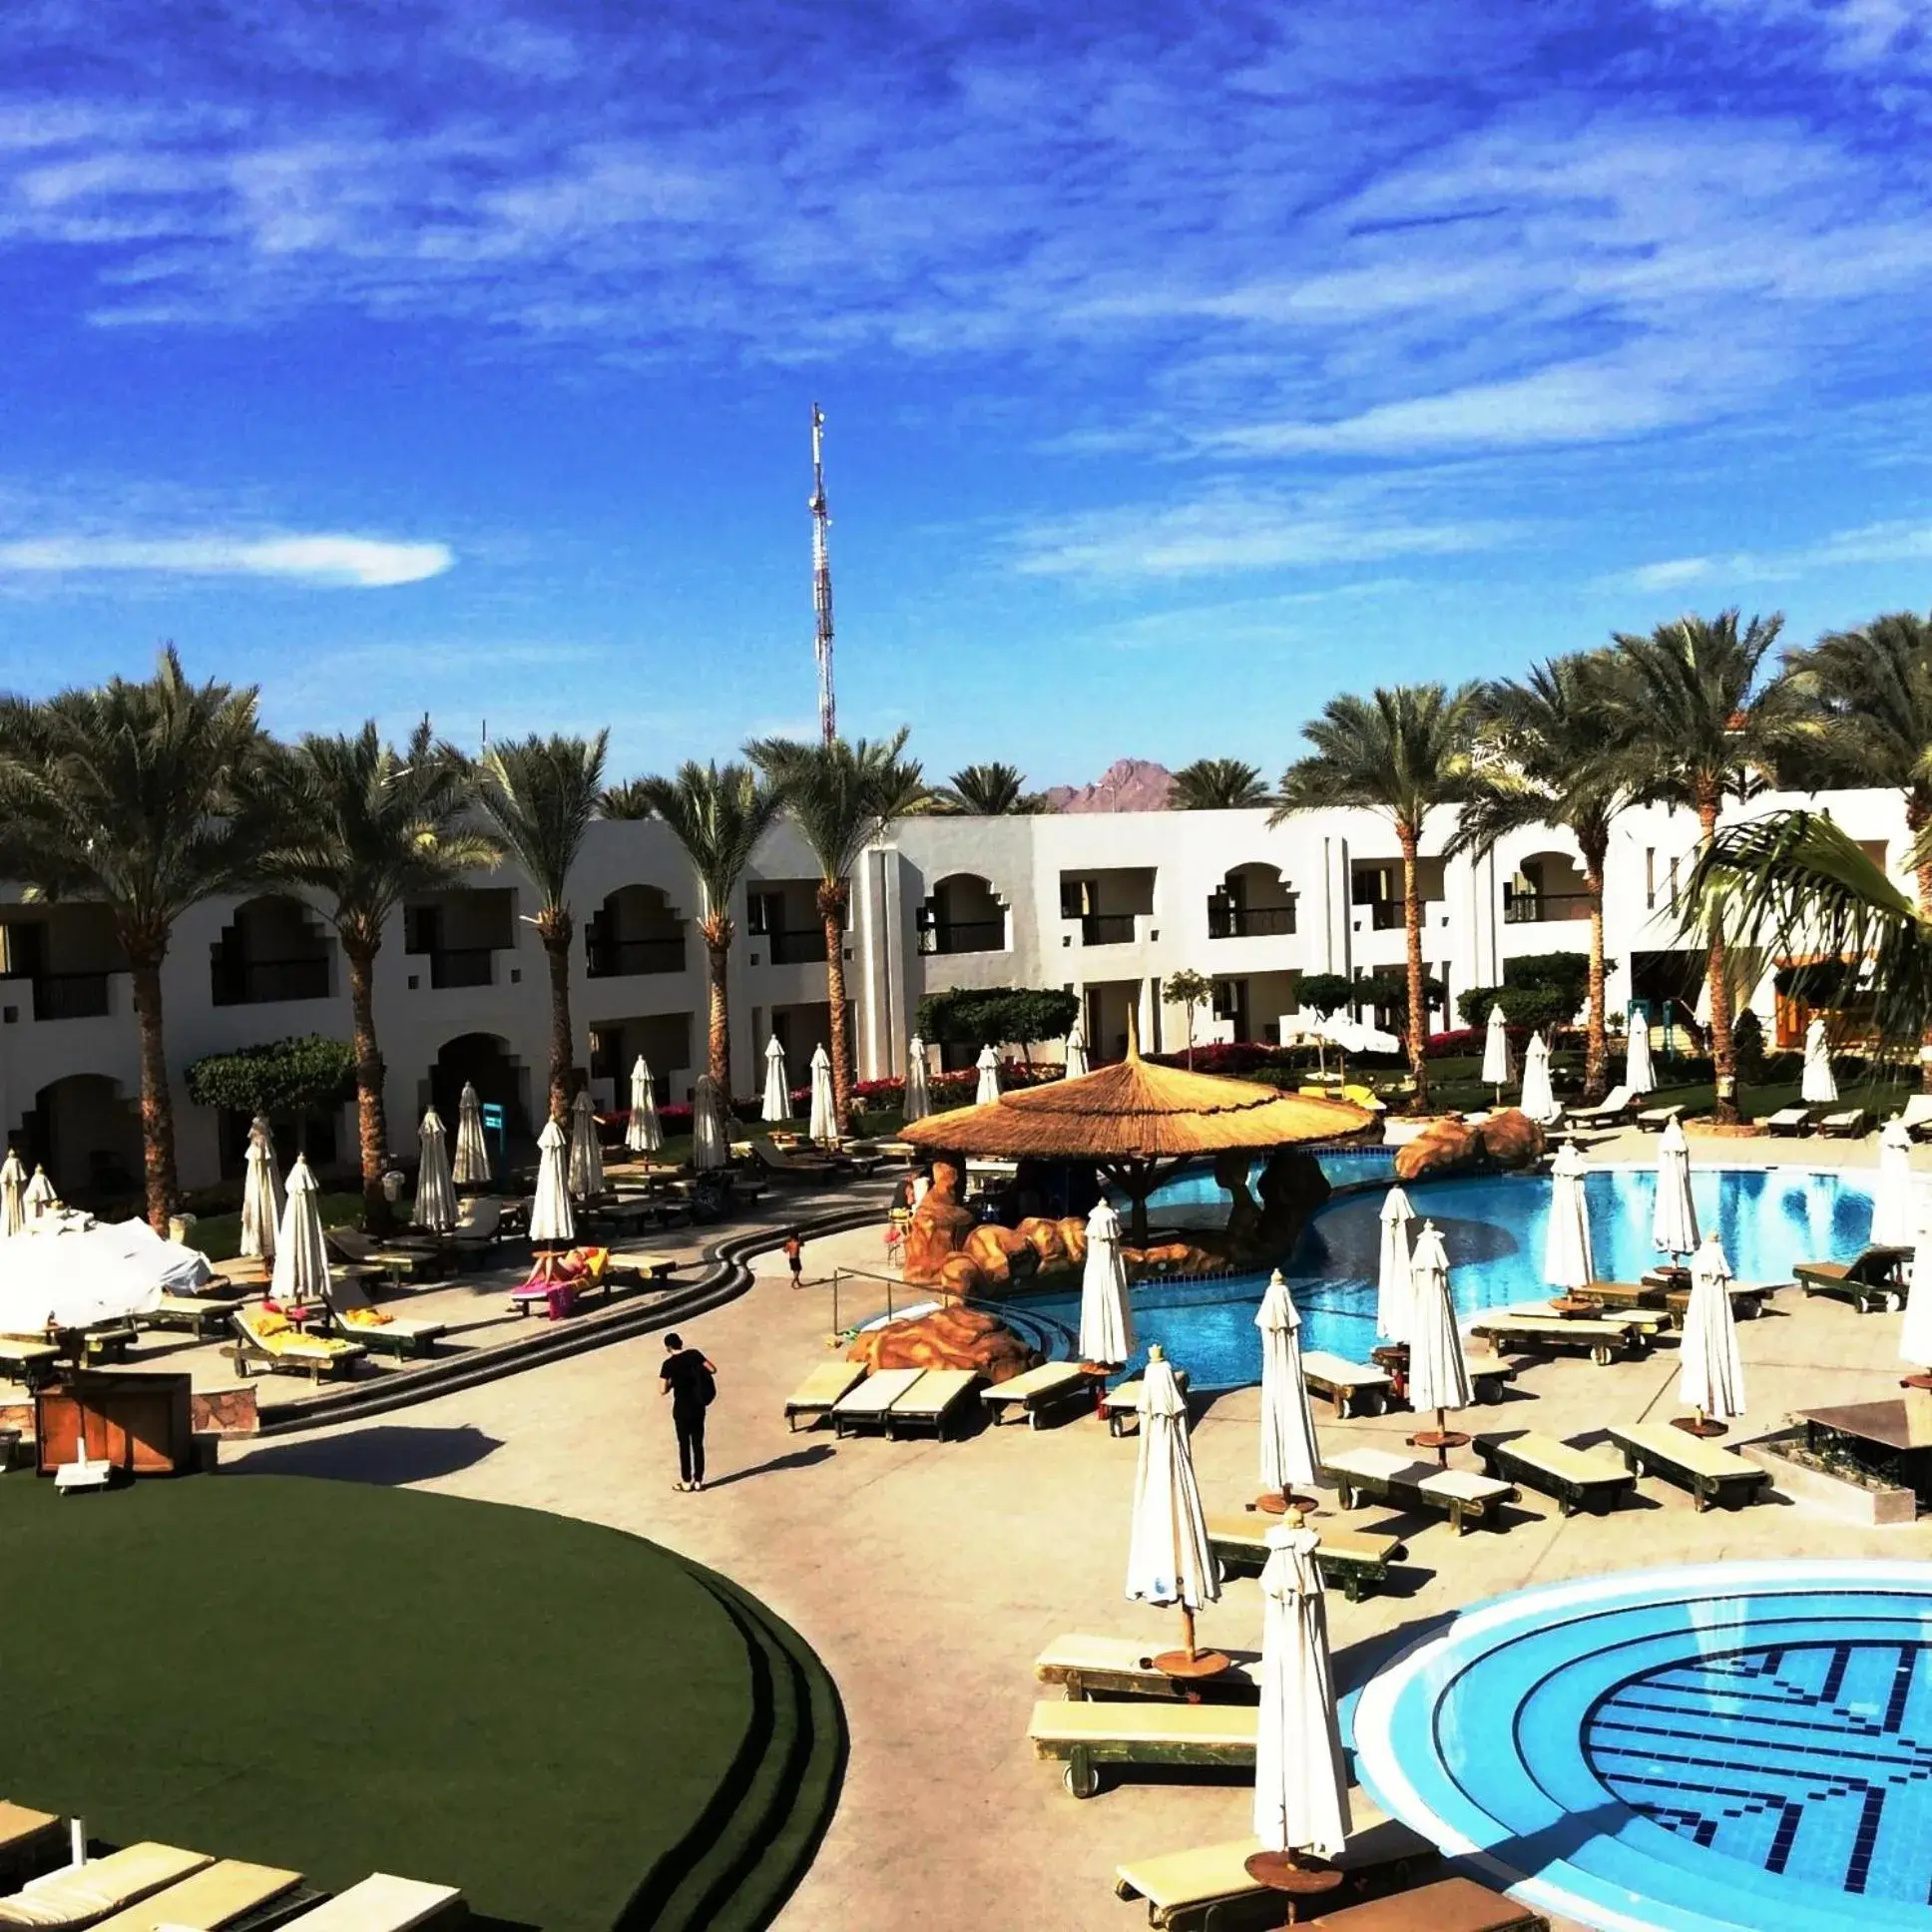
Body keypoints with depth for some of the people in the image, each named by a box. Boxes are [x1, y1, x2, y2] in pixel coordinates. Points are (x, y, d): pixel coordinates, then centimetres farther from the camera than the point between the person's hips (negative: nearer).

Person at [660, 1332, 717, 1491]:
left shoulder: (669, 1364, -13)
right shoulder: (694, 1354, -4)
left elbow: (664, 1390, -12)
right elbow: (713, 1370, -5)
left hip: (682, 1408, -3)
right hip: (698, 1406, 3)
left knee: (684, 1444, 9)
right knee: (698, 1443, 12)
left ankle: (686, 1482, 15)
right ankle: (698, 1481, 17)